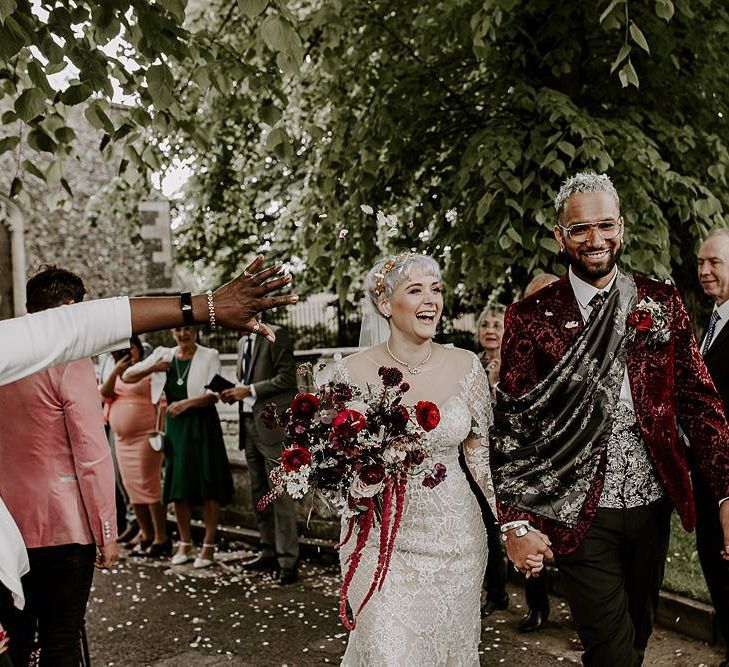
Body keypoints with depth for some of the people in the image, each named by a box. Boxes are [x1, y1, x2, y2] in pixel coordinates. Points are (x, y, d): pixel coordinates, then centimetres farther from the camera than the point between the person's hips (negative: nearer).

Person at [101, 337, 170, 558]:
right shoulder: (117, 373, 15)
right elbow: (104, 394, 1)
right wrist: (115, 371, -12)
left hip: (145, 438, -7)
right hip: (122, 439, 7)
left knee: (148, 486, -9)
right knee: (132, 487, 9)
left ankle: (161, 538, -5)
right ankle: (146, 533, 18)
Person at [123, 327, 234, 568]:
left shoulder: (209, 356, -2)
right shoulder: (163, 355, 8)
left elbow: (214, 394, -10)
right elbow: (127, 377, 8)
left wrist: (187, 403, -24)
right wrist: (152, 369, -8)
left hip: (202, 426, -4)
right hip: (175, 426, 4)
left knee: (208, 486, -2)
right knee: (178, 487, 7)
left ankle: (209, 545, 7)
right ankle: (185, 543, 19)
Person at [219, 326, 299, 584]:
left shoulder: (276, 335, -8)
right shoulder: (243, 342, 16)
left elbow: (287, 378, -15)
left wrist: (250, 390, -16)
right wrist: (234, 392, 4)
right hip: (249, 423, 9)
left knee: (280, 493, -7)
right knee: (259, 492, 12)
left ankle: (288, 560, -3)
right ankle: (269, 552, 21)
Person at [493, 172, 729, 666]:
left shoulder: (663, 303, 1)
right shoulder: (531, 318, -7)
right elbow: (511, 427, -7)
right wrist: (515, 524, -11)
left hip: (653, 506, 4)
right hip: (580, 515, -4)